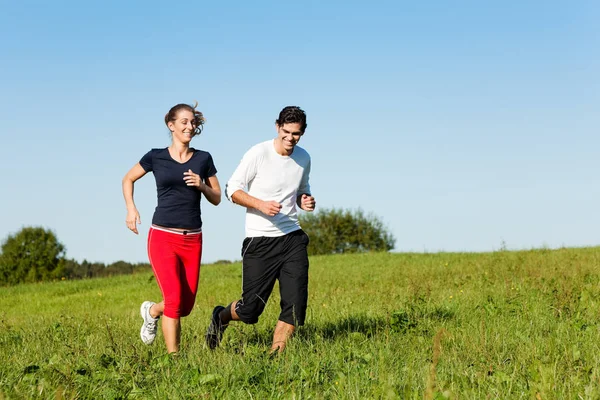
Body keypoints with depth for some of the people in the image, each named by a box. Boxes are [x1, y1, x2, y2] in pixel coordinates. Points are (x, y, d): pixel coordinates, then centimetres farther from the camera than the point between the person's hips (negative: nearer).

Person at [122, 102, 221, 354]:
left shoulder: (203, 159, 7)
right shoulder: (156, 157, 2)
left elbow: (217, 199, 11)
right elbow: (128, 179, 17)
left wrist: (201, 185, -8)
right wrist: (131, 208, 1)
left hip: (192, 240, 3)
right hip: (163, 237, -3)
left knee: (186, 307, 6)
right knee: (174, 300, -17)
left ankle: (151, 311, 39)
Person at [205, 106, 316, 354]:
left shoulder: (303, 158, 8)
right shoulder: (259, 154, -9)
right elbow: (232, 189, -6)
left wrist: (306, 201, 0)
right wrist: (261, 205, -21)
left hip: (292, 238, 5)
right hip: (260, 240, -5)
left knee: (296, 306, -7)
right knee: (250, 310, 0)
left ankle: (275, 356, 6)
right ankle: (221, 317, 33)